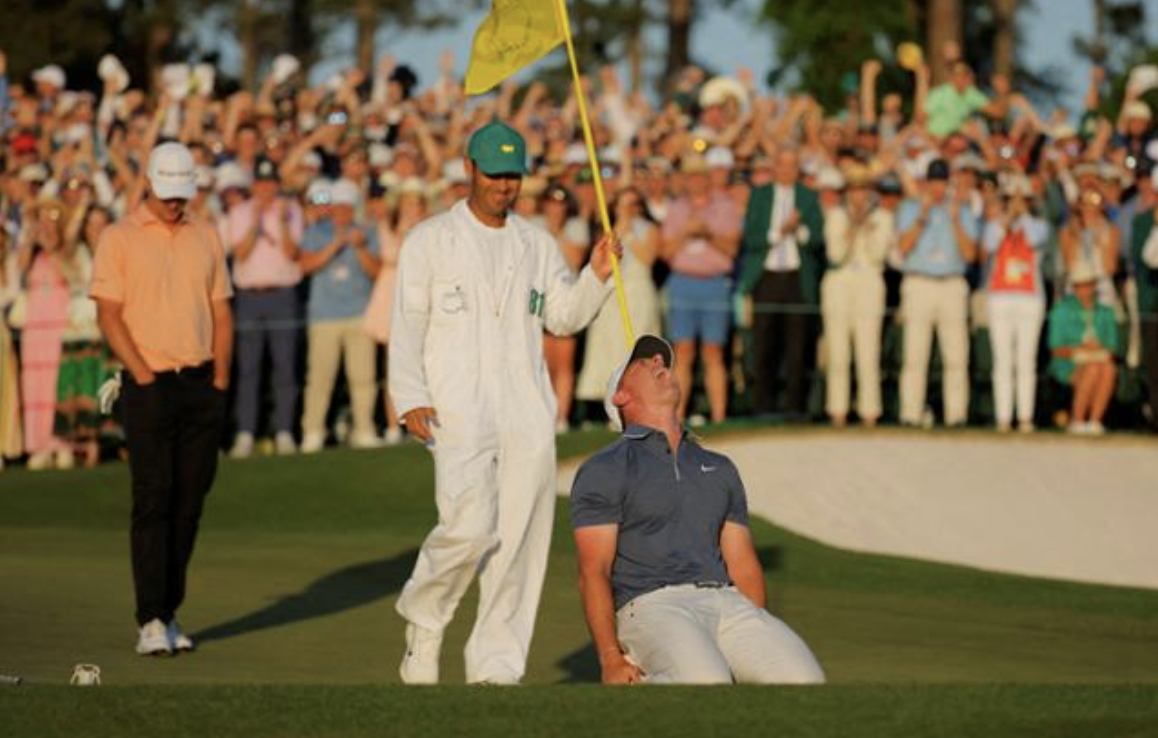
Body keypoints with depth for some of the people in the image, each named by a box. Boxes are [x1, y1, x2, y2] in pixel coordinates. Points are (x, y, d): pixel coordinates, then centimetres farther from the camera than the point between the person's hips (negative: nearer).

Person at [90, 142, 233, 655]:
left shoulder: (205, 237, 14)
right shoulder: (120, 238, -1)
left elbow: (221, 311, 16)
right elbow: (108, 316, -6)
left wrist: (219, 379, 5)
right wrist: (145, 378, -13)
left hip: (202, 384, 5)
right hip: (150, 386, -5)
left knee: (189, 503, 5)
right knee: (153, 501, -10)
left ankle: (170, 613, 11)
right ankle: (151, 623, -14)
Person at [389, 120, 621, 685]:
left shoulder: (537, 244, 17)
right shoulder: (429, 240, 5)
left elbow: (564, 317, 16)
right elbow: (407, 326, 0)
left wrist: (595, 277, -1)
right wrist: (411, 399, -12)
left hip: (528, 414, 4)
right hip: (458, 411, -4)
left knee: (520, 540, 0)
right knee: (471, 526, -20)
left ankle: (496, 666, 6)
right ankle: (423, 616, 6)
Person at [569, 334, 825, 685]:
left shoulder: (720, 469, 26)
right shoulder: (603, 471, 7)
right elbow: (593, 573, -2)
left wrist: (760, 639, 4)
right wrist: (610, 659, -15)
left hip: (727, 602, 5)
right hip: (651, 604, -5)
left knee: (804, 680, -22)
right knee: (708, 684, -35)